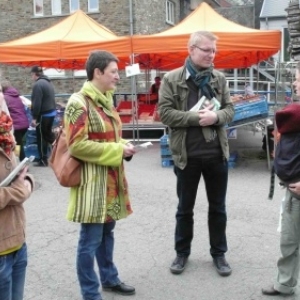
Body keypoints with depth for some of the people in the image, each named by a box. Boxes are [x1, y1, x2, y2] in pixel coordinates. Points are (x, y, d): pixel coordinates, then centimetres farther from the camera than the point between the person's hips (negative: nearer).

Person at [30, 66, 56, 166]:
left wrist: (34, 117, -17)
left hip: (44, 114, -8)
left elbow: (36, 103, -21)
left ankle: (43, 160, 9)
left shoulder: (38, 84, -16)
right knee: (47, 134, 19)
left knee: (41, 137, 2)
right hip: (52, 112, 8)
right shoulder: (48, 82, 13)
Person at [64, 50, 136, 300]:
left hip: (111, 178, 9)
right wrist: (118, 151, -18)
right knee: (90, 240, 2)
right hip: (91, 180, -9)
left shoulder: (106, 100, 11)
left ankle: (109, 278, 37)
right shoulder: (79, 103, -16)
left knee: (107, 232, 21)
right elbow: (77, 145, -21)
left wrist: (124, 147, 1)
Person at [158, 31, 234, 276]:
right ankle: (182, 252, 31)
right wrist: (196, 117, -19)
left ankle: (219, 253, 31)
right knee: (185, 208, 13)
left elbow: (230, 110, 5)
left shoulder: (219, 78, 5)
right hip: (187, 154, -2)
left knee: (218, 207, 14)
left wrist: (215, 117, -17)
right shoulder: (172, 79, -4)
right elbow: (165, 113, -10)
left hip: (217, 153, 3)